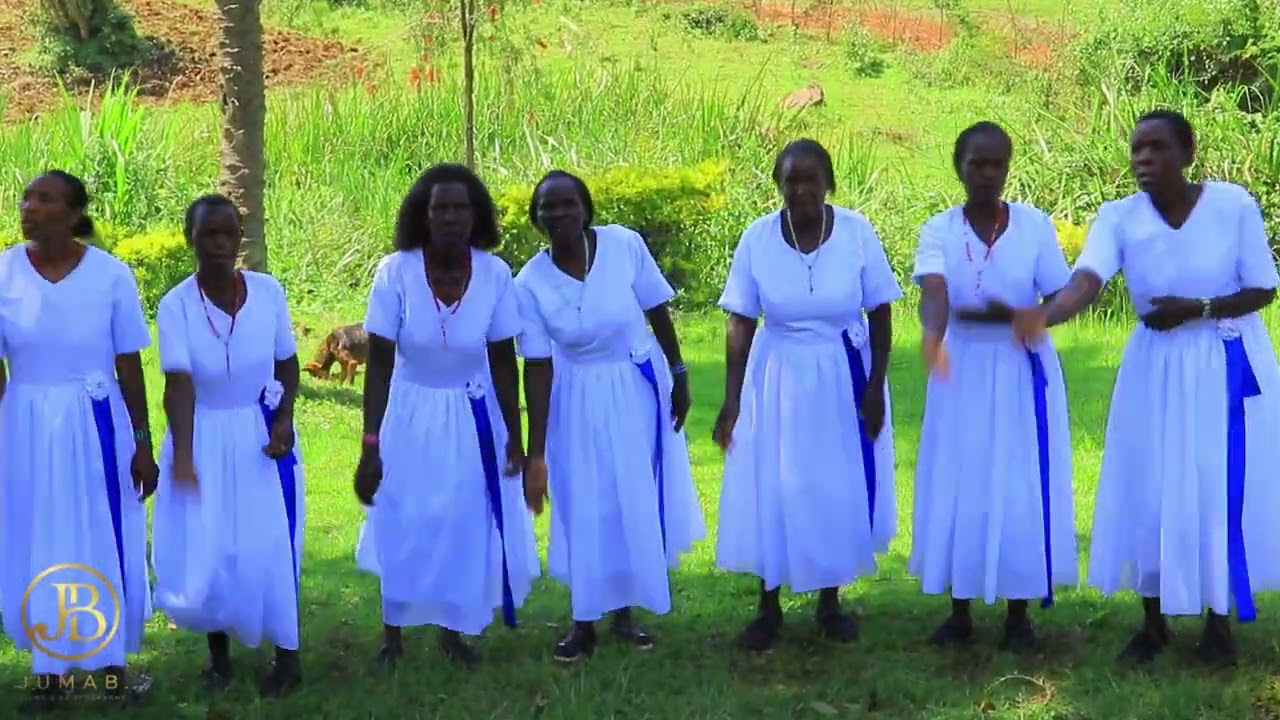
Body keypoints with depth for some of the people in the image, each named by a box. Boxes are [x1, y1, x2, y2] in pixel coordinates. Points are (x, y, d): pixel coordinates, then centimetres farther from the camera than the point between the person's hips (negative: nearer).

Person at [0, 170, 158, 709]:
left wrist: (142, 442, -2)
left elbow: (128, 365, -3)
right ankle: (48, 665, 24)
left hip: (96, 425, -1)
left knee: (104, 544, 8)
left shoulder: (110, 274, -7)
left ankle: (110, 663, 24)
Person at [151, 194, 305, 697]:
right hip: (204, 436, 0)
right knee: (204, 548, 5)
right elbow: (179, 383, -26)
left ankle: (287, 656, 17)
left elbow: (287, 364, 2)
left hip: (261, 434, 1)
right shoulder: (176, 305, -16)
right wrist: (182, 455, -38)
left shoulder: (268, 291, -10)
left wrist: (285, 418, -14)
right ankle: (218, 652, 27)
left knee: (270, 546, 1)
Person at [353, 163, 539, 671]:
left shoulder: (495, 273, -15)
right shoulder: (395, 272, -20)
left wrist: (515, 437, -2)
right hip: (411, 415, -1)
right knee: (403, 528, 9)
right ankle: (392, 637, 28)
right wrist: (370, 445, -16)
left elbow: (504, 363, -6)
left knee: (467, 527, 12)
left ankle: (453, 631, 32)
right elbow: (379, 364, -15)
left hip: (474, 419, 2)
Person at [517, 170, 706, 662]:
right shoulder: (531, 283, -16)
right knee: (585, 509, 7)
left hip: (639, 388, 1)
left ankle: (625, 613, 31)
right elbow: (537, 367, -13)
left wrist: (678, 375, -1)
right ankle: (584, 623, 23)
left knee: (640, 501, 12)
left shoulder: (625, 245, -18)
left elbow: (658, 313, -5)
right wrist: (535, 452, -13)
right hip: (580, 400, -1)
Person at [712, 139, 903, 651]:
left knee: (839, 489, 9)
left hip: (844, 378, 0)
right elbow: (740, 325, -6)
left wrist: (875, 387, -7)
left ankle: (830, 602, 26)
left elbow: (880, 316, -4)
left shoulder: (857, 232, -11)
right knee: (770, 491, 4)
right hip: (778, 378, 0)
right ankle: (769, 607, 19)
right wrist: (731, 399, -10)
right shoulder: (757, 239, -10)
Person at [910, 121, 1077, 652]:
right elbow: (933, 293, -24)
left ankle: (1018, 615, 13)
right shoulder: (938, 230, -6)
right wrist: (933, 337, -45)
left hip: (1022, 372, -1)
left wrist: (1011, 315, -21)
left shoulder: (1035, 225, -4)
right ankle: (960, 612, 17)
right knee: (958, 487, 4)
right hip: (962, 370, 1)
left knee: (1021, 489, 0)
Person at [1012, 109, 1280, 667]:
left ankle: (1219, 622, 20)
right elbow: (1085, 280, -28)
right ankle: (1154, 622, 22)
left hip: (1228, 366, -2)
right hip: (1155, 368, 2)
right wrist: (1045, 315, -49)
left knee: (1223, 491, 3)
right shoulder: (1119, 217, -11)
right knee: (1151, 494, 6)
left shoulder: (1233, 204, -13)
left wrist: (1196, 309, -22)